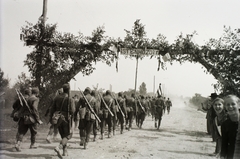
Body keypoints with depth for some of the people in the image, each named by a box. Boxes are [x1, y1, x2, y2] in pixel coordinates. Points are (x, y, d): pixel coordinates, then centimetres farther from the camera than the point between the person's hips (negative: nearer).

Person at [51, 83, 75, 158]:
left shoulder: (57, 98, 6)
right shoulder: (70, 99, -9)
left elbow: (53, 109, 7)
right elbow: (72, 111, -15)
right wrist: (70, 114, 6)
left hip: (58, 119, 5)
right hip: (66, 119, -5)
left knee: (63, 135, 19)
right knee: (68, 135, 1)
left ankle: (65, 151, 20)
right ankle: (58, 147, -22)